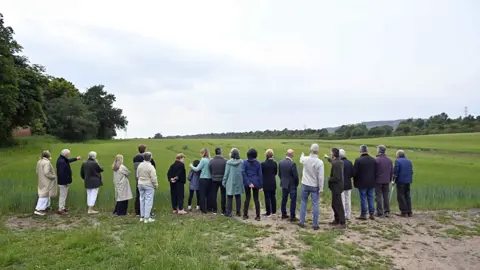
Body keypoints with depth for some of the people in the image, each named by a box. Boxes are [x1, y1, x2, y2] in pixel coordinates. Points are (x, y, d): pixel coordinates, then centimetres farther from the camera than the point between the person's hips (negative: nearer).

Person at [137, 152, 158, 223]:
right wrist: (156, 185, -3)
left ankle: (142, 216, 21)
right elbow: (153, 178, -16)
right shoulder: (150, 167, -18)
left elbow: (137, 176, 10)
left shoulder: (140, 165, 2)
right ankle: (147, 218, -1)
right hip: (149, 185, -7)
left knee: (142, 200, 14)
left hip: (140, 184, 7)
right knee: (148, 201, -1)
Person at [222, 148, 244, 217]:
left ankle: (229, 212, 6)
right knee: (238, 197, 10)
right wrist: (243, 181, 9)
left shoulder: (228, 162, -9)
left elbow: (226, 173, -5)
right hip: (239, 182, 2)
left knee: (229, 197, 4)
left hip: (230, 182, -2)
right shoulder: (241, 162, -4)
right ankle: (238, 212, 15)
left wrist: (224, 181, 5)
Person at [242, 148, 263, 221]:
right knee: (256, 199, 7)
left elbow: (243, 173, -12)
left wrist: (248, 182, -12)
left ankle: (245, 215, 15)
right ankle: (258, 216, 7)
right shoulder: (258, 163, 0)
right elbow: (260, 174, 1)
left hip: (247, 183, 0)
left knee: (247, 198, 11)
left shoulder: (245, 162, -3)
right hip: (256, 183, 0)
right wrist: (261, 185, 4)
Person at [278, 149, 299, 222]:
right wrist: (297, 183, -1)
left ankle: (284, 214, 25)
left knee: (284, 199, 16)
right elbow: (295, 175, -17)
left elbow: (279, 174, 6)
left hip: (284, 184, 6)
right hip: (292, 185, -6)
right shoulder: (292, 163, -21)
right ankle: (292, 217, 7)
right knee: (293, 201, 3)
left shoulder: (280, 162, -2)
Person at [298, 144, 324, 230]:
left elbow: (301, 160, 21)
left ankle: (302, 222, 19)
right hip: (315, 186, -3)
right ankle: (315, 225, 8)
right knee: (315, 205, 4)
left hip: (305, 185, 3)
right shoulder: (320, 162, -17)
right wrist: (321, 188, -8)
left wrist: (302, 155, 43)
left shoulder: (305, 159, -6)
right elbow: (320, 177, -16)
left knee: (303, 203, 14)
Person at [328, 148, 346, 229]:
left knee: (338, 205, 0)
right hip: (337, 186, 10)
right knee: (334, 204, 20)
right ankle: (337, 220, 31)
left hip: (336, 187, -10)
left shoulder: (335, 163, -23)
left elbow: (336, 178, -27)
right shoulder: (340, 162, 6)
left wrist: (329, 179, -8)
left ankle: (342, 223, 8)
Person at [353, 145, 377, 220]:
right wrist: (373, 180, 16)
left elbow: (355, 172, -10)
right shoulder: (373, 160, 3)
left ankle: (363, 214, 5)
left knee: (363, 199, 1)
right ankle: (372, 214, 14)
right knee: (370, 198, 11)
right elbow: (376, 172, 8)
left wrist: (355, 182, 2)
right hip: (371, 183, 4)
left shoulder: (358, 160, -13)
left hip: (362, 183, -4)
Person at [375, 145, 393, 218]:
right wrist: (390, 179, 19)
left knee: (379, 197, 0)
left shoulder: (376, 159, -13)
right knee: (386, 196, 13)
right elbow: (392, 171, 11)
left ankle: (380, 213, 2)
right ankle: (387, 212, 14)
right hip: (387, 181, 5)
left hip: (378, 181, -5)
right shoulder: (389, 160, 6)